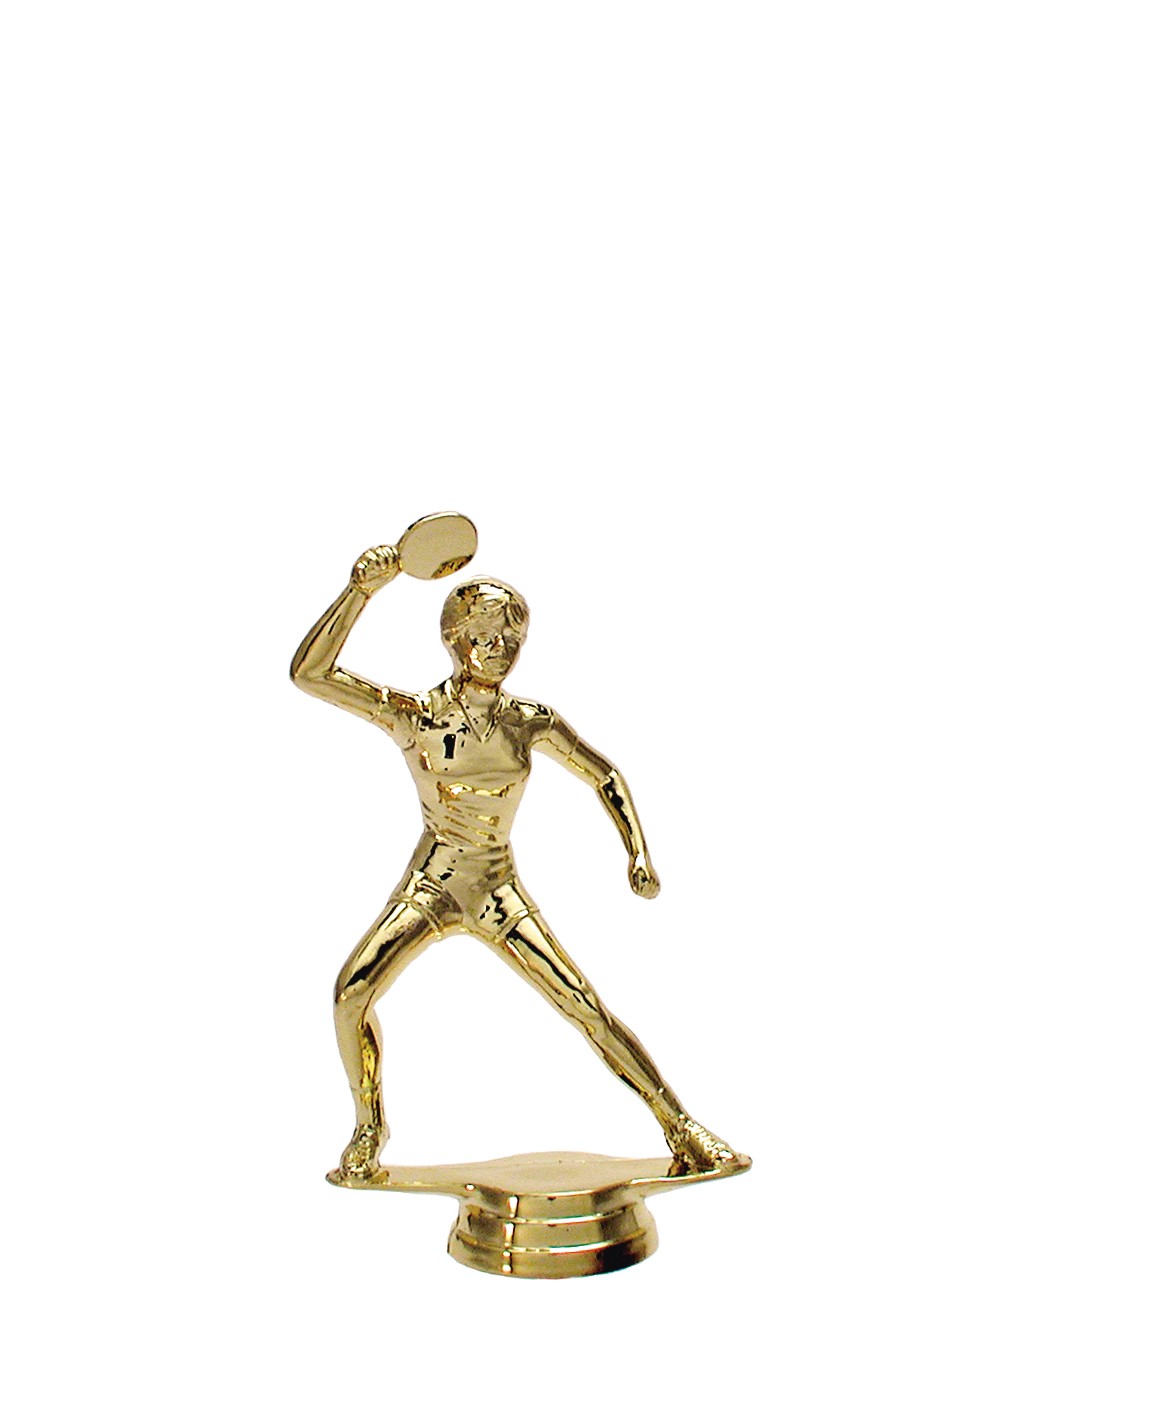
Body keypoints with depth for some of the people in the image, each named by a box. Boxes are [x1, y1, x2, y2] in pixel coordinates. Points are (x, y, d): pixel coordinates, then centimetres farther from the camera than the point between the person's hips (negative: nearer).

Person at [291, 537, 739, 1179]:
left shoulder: (531, 722, -5)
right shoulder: (411, 715, -10)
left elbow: (605, 776, 8)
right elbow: (308, 673, -19)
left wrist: (638, 854, -5)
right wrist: (362, 588, -27)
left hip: (498, 891, 0)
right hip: (426, 886, 0)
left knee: (585, 1006, -9)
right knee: (351, 994, -17)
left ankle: (680, 1126, 3)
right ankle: (368, 1131, 8)